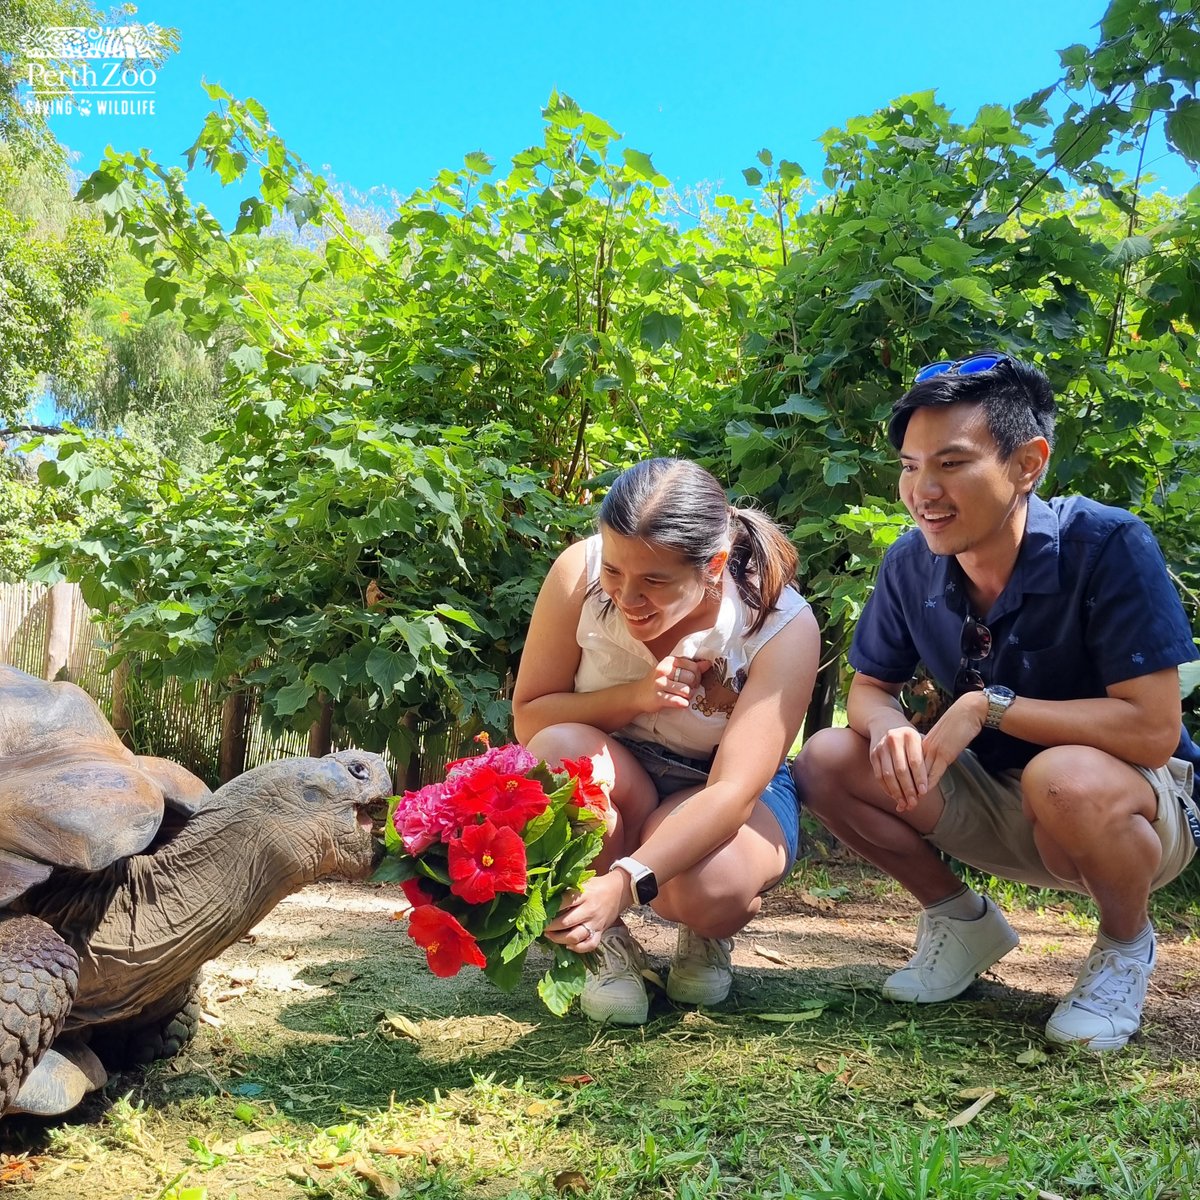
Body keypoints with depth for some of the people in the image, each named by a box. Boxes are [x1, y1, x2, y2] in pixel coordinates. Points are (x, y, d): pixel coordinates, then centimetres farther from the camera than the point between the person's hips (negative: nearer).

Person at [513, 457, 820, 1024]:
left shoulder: (782, 626, -27)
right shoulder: (580, 573, -22)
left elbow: (732, 793, -35)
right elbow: (528, 716, -13)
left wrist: (624, 882, -50)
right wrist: (635, 697, -30)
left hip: (725, 799, -1)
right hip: (617, 785, 2)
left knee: (708, 889, -35)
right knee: (558, 749, -33)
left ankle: (706, 936, 6)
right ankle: (607, 945, -9)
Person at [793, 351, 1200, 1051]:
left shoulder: (1109, 546, -26)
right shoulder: (912, 563, -10)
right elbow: (871, 688, 2)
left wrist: (990, 705, -28)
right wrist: (889, 728, -23)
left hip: (1137, 810, -5)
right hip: (995, 799, 5)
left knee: (1064, 778, -39)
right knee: (827, 762, -12)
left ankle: (1127, 943, -4)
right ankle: (964, 921, 11)